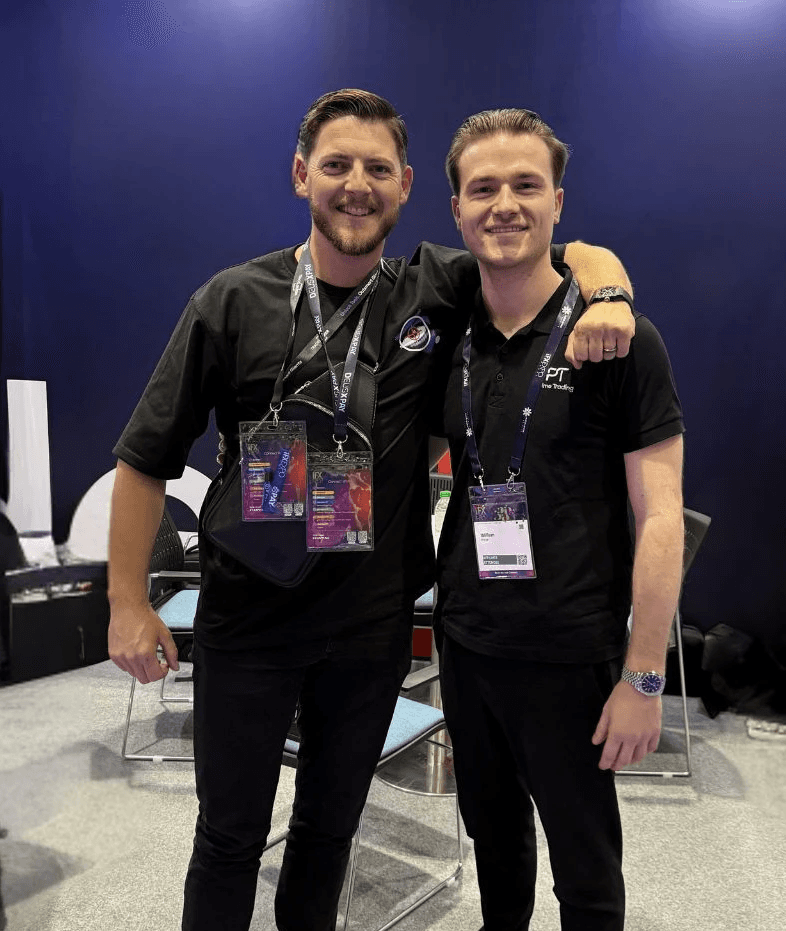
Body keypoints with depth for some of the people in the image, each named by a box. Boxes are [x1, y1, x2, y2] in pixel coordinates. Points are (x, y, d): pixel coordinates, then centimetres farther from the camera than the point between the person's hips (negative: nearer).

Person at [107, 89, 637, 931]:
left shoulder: (438, 290, -4)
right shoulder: (233, 303, -8)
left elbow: (579, 254, 4)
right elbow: (146, 460, -5)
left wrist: (606, 295, -19)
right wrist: (129, 605, -5)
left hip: (374, 629, 2)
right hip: (247, 623, -1)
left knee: (330, 828, 22)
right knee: (229, 837, 15)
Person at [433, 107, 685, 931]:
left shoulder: (618, 339, -11)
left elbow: (660, 518, -11)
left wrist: (643, 677, -12)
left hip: (569, 657, -4)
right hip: (464, 644, 5)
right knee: (491, 832, 24)